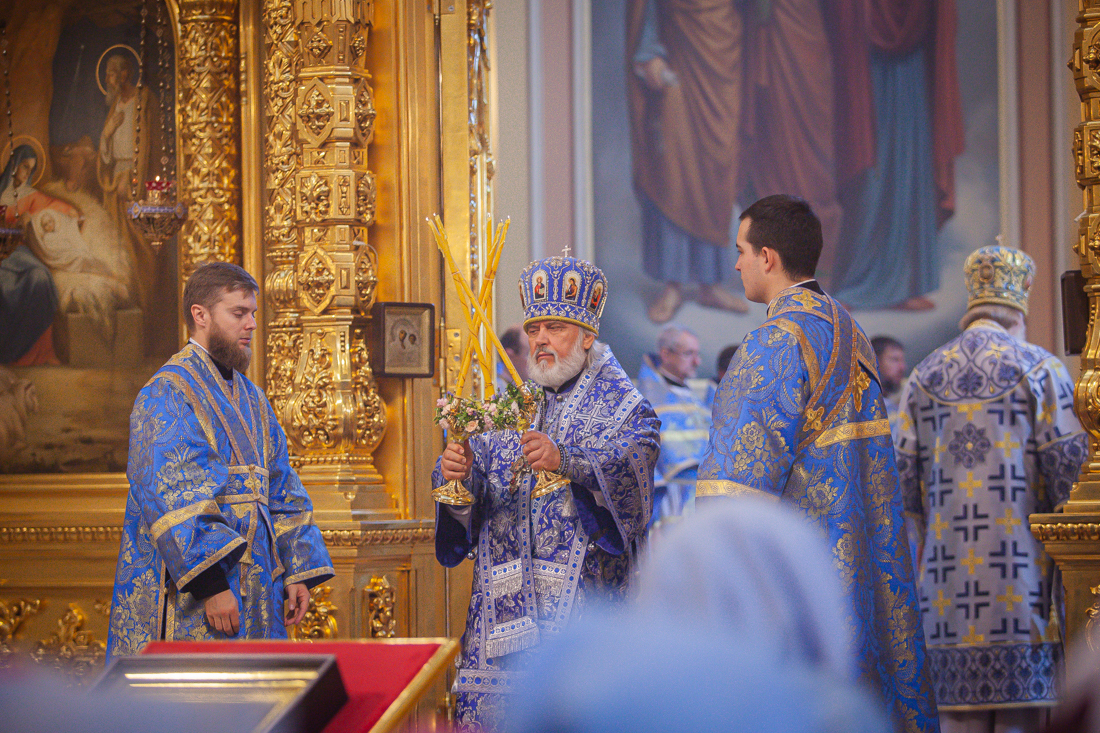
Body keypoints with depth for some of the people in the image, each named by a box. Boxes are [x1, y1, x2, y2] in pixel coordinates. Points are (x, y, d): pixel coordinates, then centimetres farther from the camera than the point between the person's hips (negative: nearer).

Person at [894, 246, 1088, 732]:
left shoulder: (924, 377, 11)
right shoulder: (1038, 369, 0)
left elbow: (903, 480, 8)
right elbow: (1070, 466, -7)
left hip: (947, 568, 3)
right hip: (1020, 571, -3)